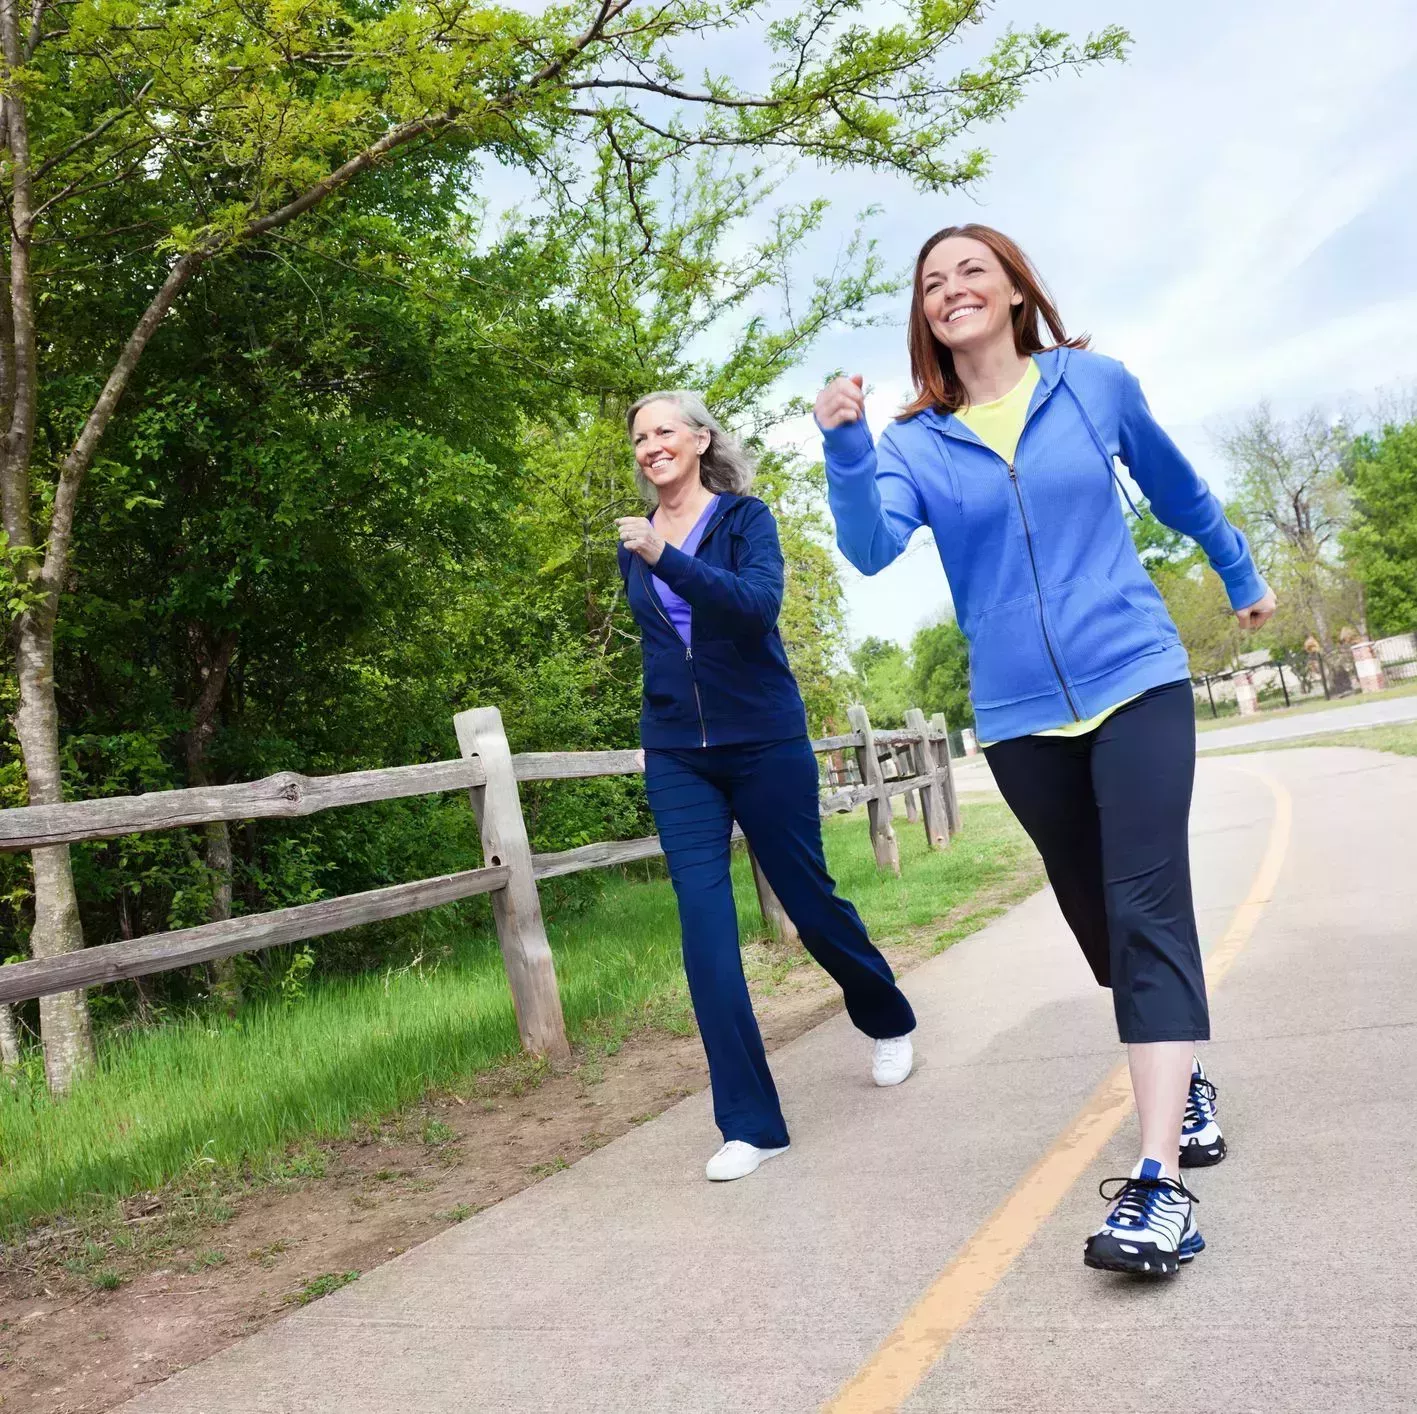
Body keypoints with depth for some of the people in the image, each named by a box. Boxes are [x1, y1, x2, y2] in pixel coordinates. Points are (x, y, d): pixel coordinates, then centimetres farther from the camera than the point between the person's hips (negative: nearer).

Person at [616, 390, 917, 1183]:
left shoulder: (746, 517, -4)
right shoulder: (636, 545, 9)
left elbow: (758, 604, -23)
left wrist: (666, 559, -34)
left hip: (765, 741, -3)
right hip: (676, 758, 4)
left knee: (810, 902, 8)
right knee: (705, 930, -8)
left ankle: (889, 1022, 39)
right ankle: (751, 1124, -3)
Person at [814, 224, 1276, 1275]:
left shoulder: (1095, 385, 2)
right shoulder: (916, 444, 1)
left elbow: (1180, 491, 18)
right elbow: (871, 547, -17)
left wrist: (1243, 578, 29)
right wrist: (845, 448, -33)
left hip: (1135, 683, -2)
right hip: (1019, 716, 2)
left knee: (1145, 911, -15)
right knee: (1102, 921, 13)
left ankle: (1161, 1180, -18)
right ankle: (1186, 1082, 37)